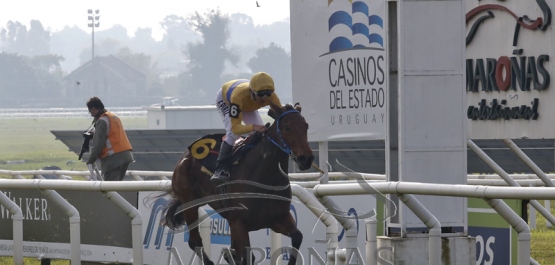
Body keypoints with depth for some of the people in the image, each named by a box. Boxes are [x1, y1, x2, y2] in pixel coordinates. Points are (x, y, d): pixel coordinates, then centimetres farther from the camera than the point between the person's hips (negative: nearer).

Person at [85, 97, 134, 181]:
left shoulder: (102, 121, -9)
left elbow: (98, 143, -12)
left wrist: (91, 159, -3)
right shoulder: (114, 117, 21)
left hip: (113, 158, -10)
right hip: (125, 155, 10)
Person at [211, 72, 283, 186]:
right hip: (225, 100, -5)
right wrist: (253, 127, -68)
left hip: (247, 106, 5)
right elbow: (235, 128, -50)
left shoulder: (271, 96, -38)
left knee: (261, 132, -12)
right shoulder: (239, 96, -50)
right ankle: (221, 170, -25)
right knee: (233, 134, -27)